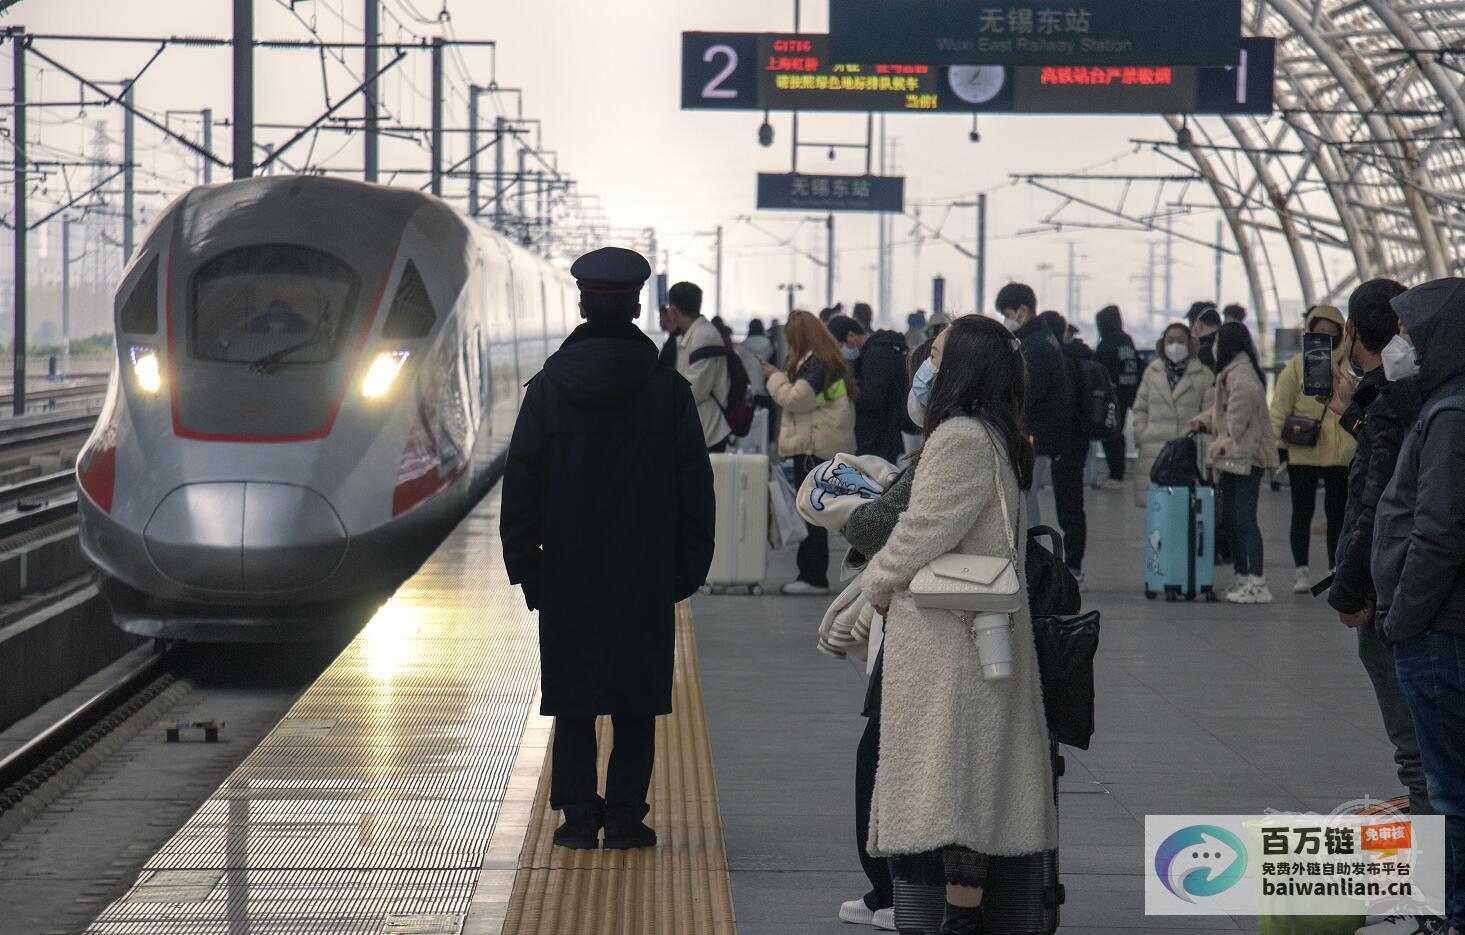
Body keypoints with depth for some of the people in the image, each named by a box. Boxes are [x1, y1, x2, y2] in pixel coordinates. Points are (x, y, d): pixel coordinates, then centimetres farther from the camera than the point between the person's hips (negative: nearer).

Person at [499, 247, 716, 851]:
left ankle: (578, 815, 5)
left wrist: (523, 563, 7)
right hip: (646, 575, 0)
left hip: (568, 575, 0)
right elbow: (695, 487, 0)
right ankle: (625, 817, 3)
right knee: (636, 703, 5)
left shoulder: (548, 387, -2)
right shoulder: (667, 389, -3)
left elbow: (522, 481, 0)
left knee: (572, 700, 7)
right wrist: (689, 567, 8)